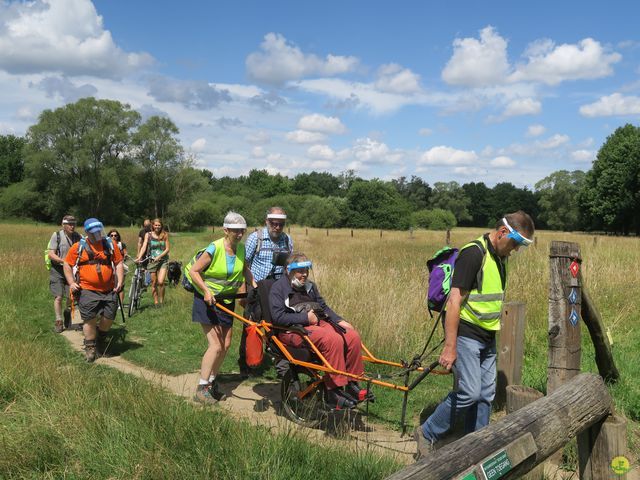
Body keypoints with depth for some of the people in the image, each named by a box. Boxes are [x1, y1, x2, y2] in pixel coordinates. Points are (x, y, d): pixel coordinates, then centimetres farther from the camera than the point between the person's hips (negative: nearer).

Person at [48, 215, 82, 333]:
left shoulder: (77, 236, 1)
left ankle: (67, 312, 34)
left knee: (71, 297, 4)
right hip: (58, 270, -3)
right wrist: (64, 261, -26)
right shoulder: (56, 235, -8)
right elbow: (51, 254, -12)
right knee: (58, 297, -5)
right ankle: (59, 322, 7)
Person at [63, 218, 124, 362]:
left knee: (109, 317, 4)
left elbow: (118, 263, 10)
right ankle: (90, 348, 14)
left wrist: (120, 281, 1)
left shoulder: (110, 245, 7)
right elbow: (67, 265, 7)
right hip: (87, 290, -2)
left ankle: (100, 340, 33)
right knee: (89, 319, -2)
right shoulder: (78, 247, 1)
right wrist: (71, 282, -2)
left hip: (109, 290, 2)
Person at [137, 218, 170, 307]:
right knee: (153, 283, 5)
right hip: (152, 261, 1)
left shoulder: (165, 235, 1)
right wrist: (139, 257, -23)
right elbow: (144, 247, -8)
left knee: (160, 282, -14)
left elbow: (167, 249, -1)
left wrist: (159, 256, -17)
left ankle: (161, 301, 3)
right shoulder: (148, 235, 2)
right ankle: (155, 302, 18)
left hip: (163, 260, -1)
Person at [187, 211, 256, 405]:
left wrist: (255, 285, 4)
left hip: (226, 300, 7)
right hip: (207, 300, -7)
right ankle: (201, 389, -1)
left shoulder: (240, 248, -1)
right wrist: (206, 291, -28)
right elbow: (193, 271, -18)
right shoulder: (215, 248, -21)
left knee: (226, 345, 8)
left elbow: (245, 269, 16)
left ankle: (212, 382, 25)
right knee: (216, 346, -13)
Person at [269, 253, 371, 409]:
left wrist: (340, 321, 8)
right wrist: (305, 318, -15)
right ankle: (334, 392, -27)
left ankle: (351, 384, -4)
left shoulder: (309, 285, 22)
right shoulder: (278, 288, -1)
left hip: (318, 323, 8)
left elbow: (323, 307, 25)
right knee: (333, 340, -33)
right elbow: (278, 317, -12)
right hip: (294, 330, -7)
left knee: (353, 336, -16)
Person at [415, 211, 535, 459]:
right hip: (466, 334, -9)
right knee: (469, 392, -11)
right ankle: (427, 434, 7)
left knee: (486, 395, 10)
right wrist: (449, 346, -23)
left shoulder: (500, 256, 11)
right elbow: (454, 300, -21)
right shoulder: (473, 253, -18)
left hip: (488, 337, 9)